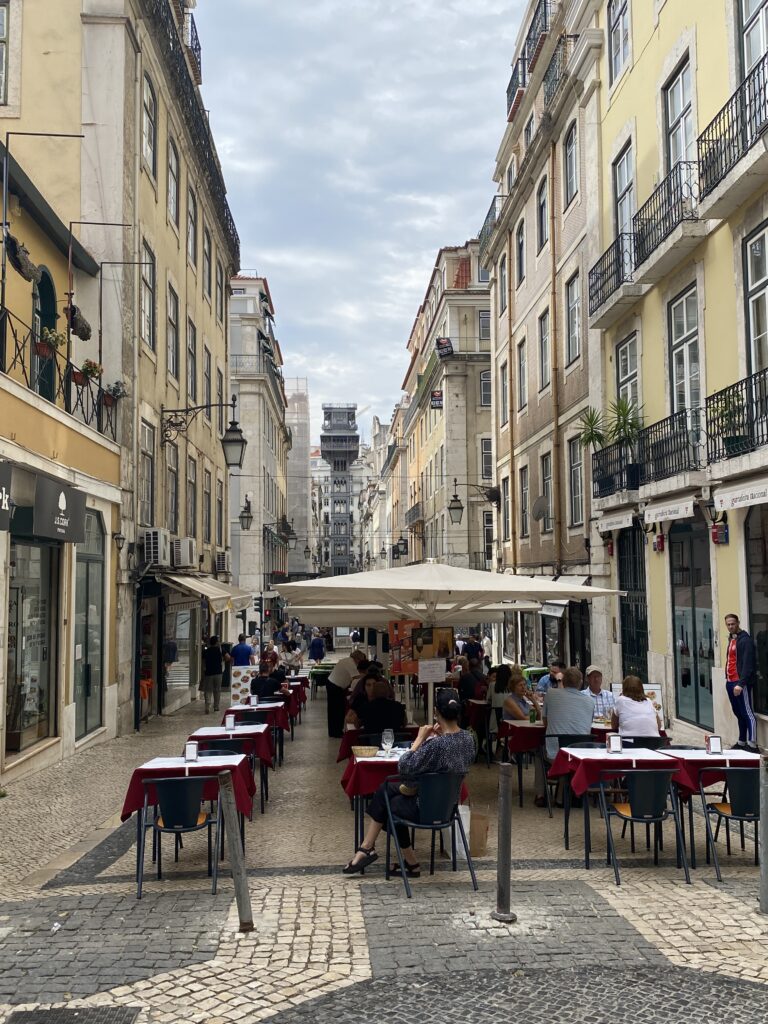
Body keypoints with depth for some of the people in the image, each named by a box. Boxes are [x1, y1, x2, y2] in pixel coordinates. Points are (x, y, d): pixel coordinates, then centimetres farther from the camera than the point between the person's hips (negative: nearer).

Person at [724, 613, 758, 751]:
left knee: (747, 713, -6)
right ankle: (742, 742, 21)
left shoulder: (745, 640, -12)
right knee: (738, 713, 14)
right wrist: (728, 679, 15)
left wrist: (741, 683, -24)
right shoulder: (731, 639, 16)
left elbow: (747, 664, -18)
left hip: (741, 683, -9)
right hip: (730, 682, 9)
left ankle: (752, 744, -5)